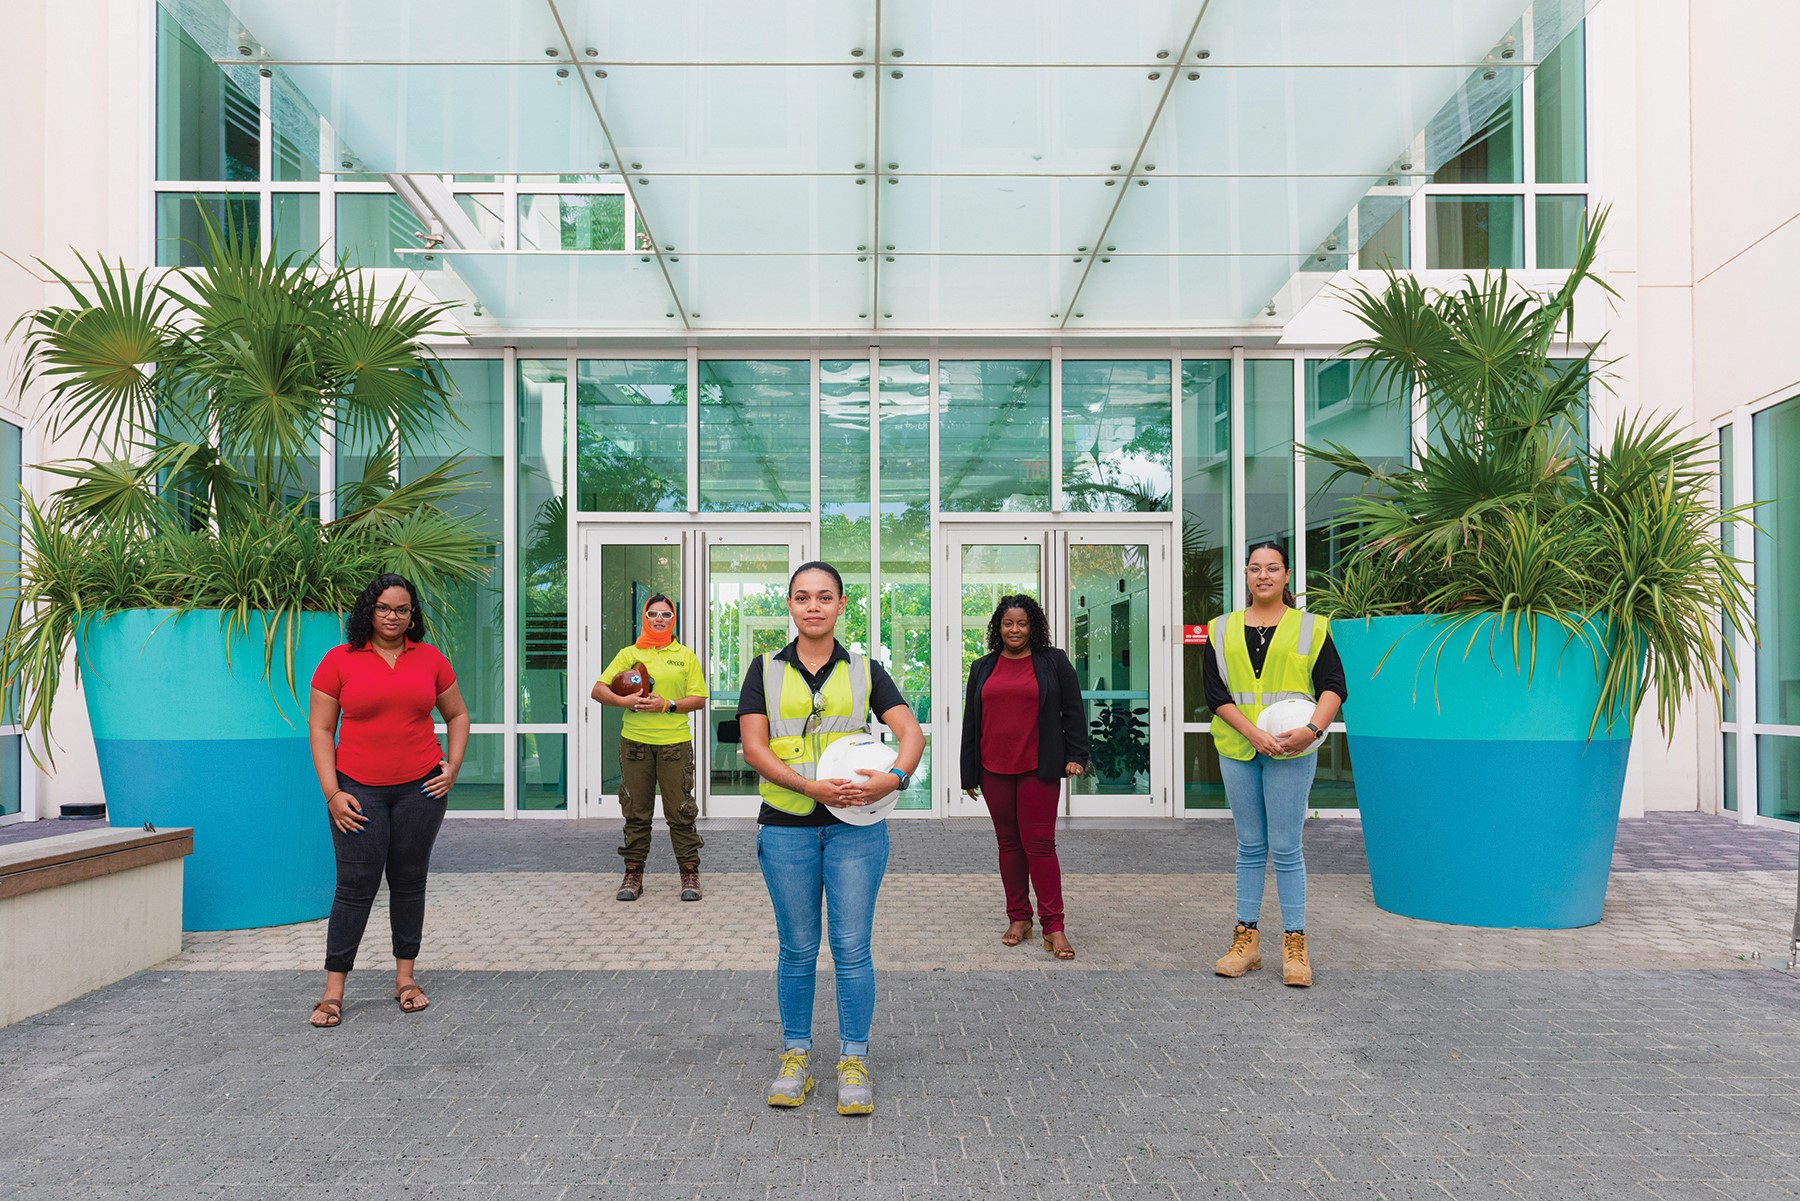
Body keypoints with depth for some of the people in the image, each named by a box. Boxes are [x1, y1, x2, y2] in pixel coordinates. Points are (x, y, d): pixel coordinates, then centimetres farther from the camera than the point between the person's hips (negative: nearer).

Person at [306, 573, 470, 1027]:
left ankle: (405, 978, 22)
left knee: (410, 882, 10)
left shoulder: (429, 658, 5)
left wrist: (453, 767, 4)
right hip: (359, 790, -2)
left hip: (421, 787, 2)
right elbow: (320, 728, 0)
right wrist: (332, 793, -7)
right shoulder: (340, 660, -1)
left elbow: (457, 715, 16)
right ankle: (333, 990, 7)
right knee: (355, 887, -2)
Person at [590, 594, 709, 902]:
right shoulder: (629, 654, 11)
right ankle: (633, 874, 16)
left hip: (675, 742, -1)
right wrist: (624, 701, -12)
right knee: (636, 812, 7)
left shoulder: (686, 656, 9)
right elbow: (598, 690, 6)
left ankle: (690, 873, 8)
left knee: (680, 812, -1)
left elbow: (699, 699, 4)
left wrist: (667, 705, -10)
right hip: (635, 742, 1)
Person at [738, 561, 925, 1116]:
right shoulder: (766, 670, 6)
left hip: (856, 825, 0)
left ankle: (854, 1061, 15)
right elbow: (753, 746, -3)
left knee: (852, 946, 2)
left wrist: (896, 777, -23)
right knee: (797, 947, 8)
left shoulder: (864, 670, 7)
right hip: (786, 825, 0)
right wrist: (809, 785, -17)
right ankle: (796, 1055, 23)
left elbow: (911, 731, -3)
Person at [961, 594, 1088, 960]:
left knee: (1040, 844, -6)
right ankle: (1019, 918, 19)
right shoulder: (982, 669, 12)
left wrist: (1075, 755, -5)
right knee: (1008, 843, 9)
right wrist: (969, 775, 11)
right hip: (995, 771, 3)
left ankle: (1053, 926, -2)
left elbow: (1073, 712, 5)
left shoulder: (1053, 662, 4)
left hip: (1038, 769, -3)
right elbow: (970, 721, 13)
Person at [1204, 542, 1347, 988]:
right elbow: (1216, 692, 2)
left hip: (1291, 751, -2)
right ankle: (1246, 939, 16)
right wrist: (1253, 733, -12)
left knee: (1285, 847, -2)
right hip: (1237, 749, 3)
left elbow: (1334, 686, 0)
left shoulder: (1310, 627, 5)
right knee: (1250, 846, 10)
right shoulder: (1223, 630, 9)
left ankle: (1295, 944, 8)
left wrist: (1313, 728, -18)